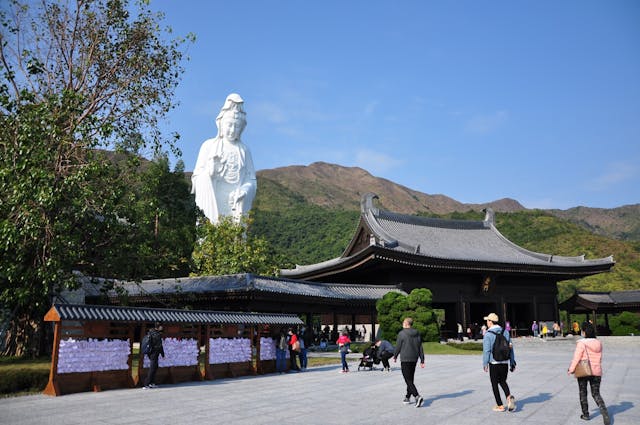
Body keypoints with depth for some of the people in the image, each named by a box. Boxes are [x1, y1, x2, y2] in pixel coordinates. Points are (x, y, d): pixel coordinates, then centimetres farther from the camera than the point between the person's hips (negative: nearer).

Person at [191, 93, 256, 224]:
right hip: (212, 203, -1)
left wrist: (245, 191, -11)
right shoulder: (209, 145, 10)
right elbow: (197, 176, 6)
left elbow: (251, 180, 9)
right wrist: (209, 172, -15)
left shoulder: (243, 150, 14)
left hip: (235, 206, 1)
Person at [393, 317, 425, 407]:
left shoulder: (401, 333, -11)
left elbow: (398, 347, -7)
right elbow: (420, 348, 7)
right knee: (410, 379, 17)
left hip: (405, 359, -7)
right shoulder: (417, 334, 7)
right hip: (414, 359, 7)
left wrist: (395, 356, 9)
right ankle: (407, 398, 25)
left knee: (408, 380, -6)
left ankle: (418, 396, -21)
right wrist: (422, 360, 10)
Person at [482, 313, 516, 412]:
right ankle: (509, 397, -4)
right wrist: (512, 362, 14)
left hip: (494, 363, -5)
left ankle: (500, 406, 11)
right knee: (503, 381, 21)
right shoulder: (505, 332, 6)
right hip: (505, 362, 5)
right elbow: (510, 348, 8)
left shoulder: (488, 335, -10)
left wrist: (485, 364, -5)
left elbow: (486, 350, -12)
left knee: (495, 384, 8)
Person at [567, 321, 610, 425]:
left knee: (583, 393, 14)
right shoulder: (598, 343, 1)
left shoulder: (582, 343, -16)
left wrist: (571, 369, -3)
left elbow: (576, 358, -14)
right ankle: (604, 411, -10)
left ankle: (585, 414, 21)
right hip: (596, 372, 4)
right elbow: (599, 358, 9)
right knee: (596, 394, 12)